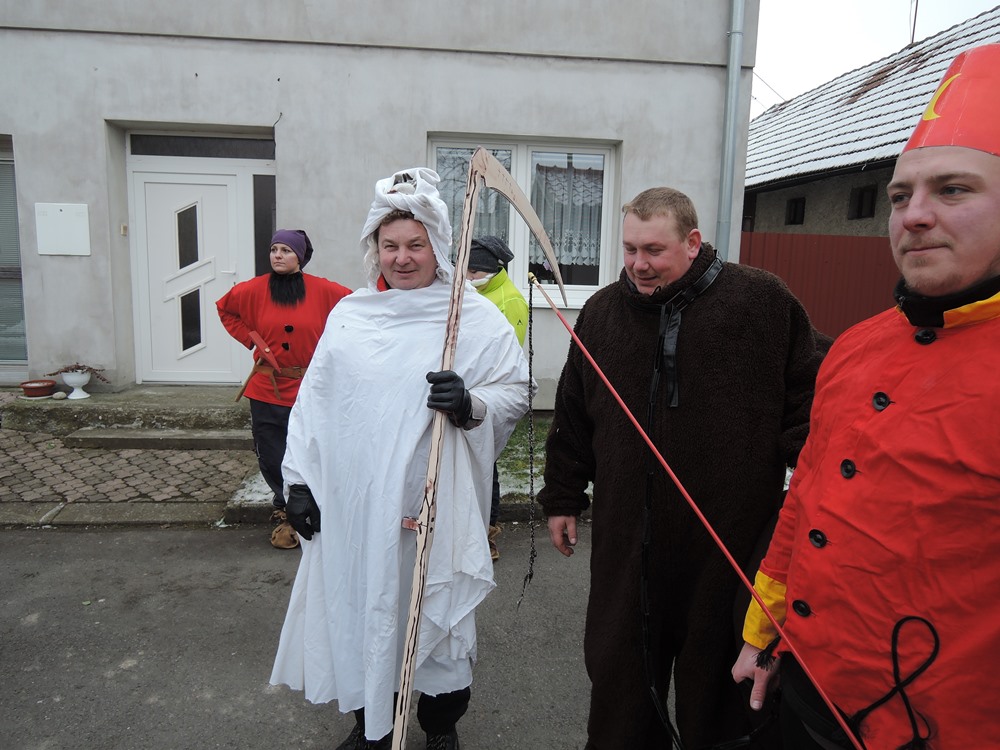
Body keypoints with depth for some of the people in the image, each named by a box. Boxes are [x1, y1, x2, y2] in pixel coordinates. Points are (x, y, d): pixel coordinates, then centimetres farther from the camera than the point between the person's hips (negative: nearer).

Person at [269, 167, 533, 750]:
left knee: (438, 615, 11)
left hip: (437, 503, -3)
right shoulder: (349, 315, 6)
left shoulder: (476, 318, -4)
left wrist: (470, 404, -24)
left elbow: (517, 392, -4)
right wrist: (299, 478, 7)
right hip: (352, 502, 3)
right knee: (360, 609, 16)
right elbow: (314, 402, 9)